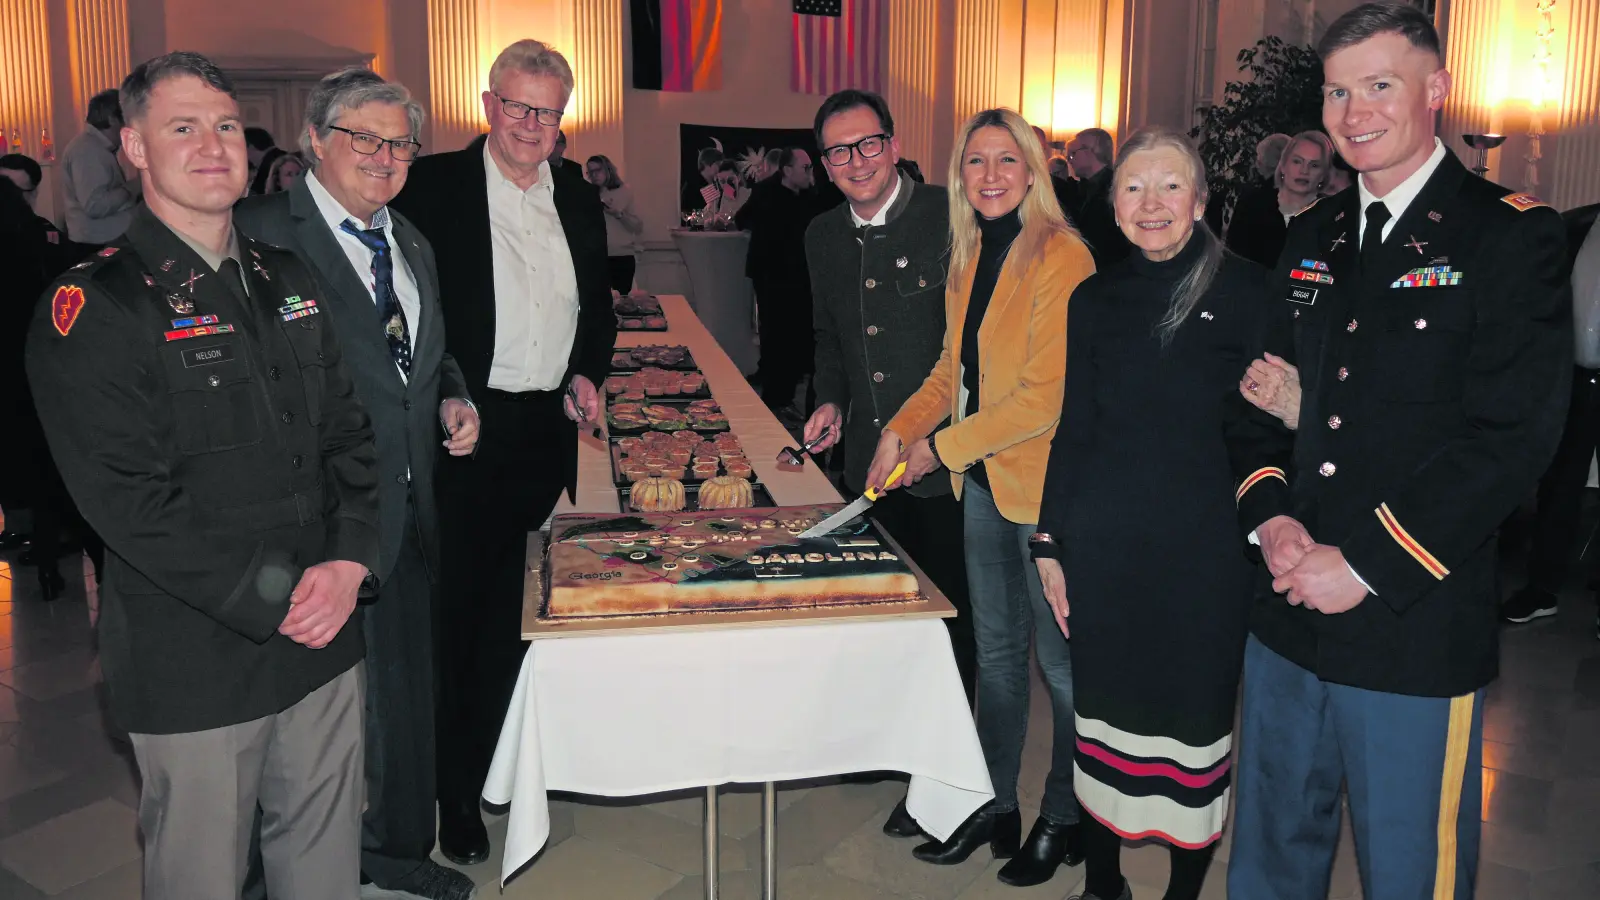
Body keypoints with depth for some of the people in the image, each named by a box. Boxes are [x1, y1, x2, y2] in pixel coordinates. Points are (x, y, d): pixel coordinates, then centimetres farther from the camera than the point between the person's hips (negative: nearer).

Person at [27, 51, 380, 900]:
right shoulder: (90, 308, -9)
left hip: (326, 636, 5)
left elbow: (350, 431, 7)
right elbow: (128, 500, -16)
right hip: (193, 663, -5)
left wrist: (347, 562, -8)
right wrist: (277, 600, -17)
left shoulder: (288, 281, 10)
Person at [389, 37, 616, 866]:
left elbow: (598, 303, 19)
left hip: (549, 428, 4)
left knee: (522, 603, 12)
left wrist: (586, 374, 4)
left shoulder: (579, 198, 11)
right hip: (465, 427, -4)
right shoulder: (434, 186, -5)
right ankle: (457, 791, 18)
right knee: (459, 605, 4)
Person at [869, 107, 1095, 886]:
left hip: (1048, 486, -8)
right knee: (995, 649, 17)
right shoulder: (969, 258, 10)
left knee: (1060, 658, 7)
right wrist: (902, 430, 0)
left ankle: (1064, 821, 26)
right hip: (983, 482, 8)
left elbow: (1046, 396, -20)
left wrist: (942, 447, -15)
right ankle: (994, 807, 32)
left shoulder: (1060, 257, -15)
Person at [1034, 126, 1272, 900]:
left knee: (1194, 716, 8)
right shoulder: (1095, 300, 6)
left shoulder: (1246, 293, -4)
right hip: (1105, 545, 3)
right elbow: (1074, 430, 9)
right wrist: (1050, 543, 7)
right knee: (1102, 710, 12)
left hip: (1206, 549, -3)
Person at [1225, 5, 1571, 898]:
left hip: (1417, 629, -5)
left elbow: (1512, 435, -15)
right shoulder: (1312, 239, 11)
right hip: (1289, 613, 5)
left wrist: (1366, 567, -17)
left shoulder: (1512, 235, -8)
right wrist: (1271, 517, -6)